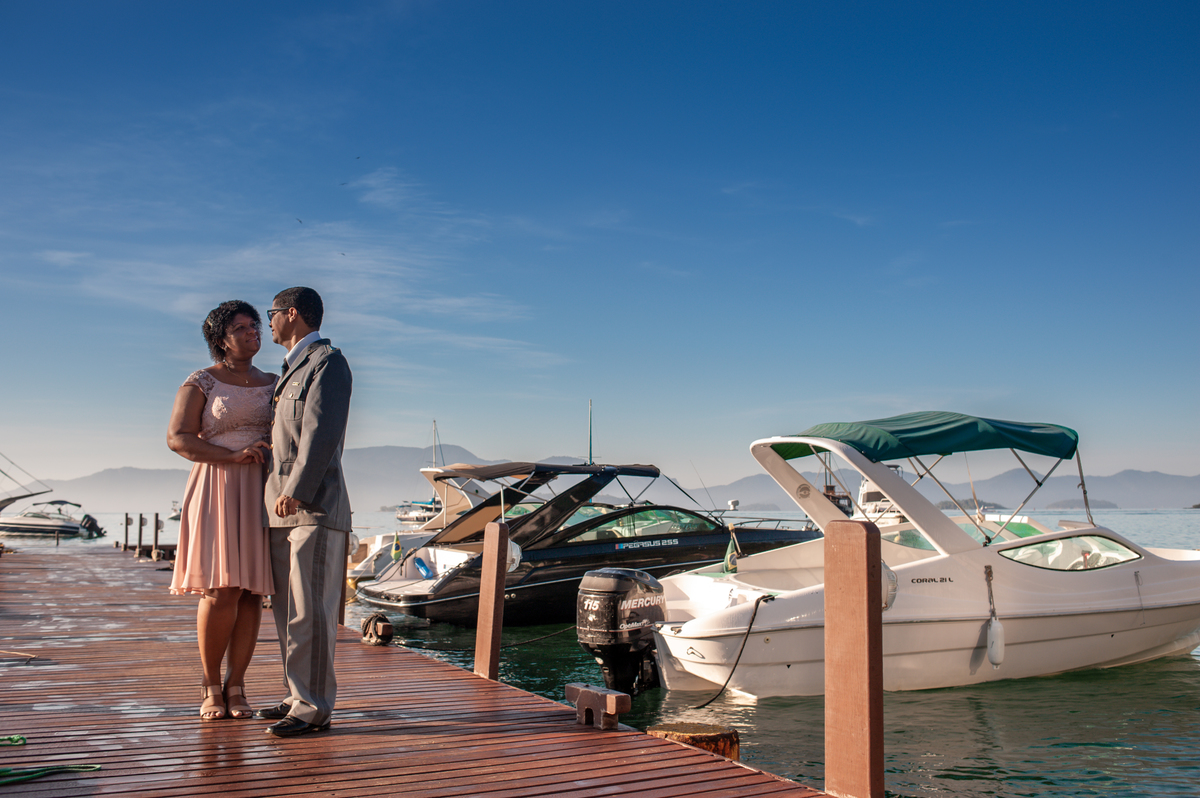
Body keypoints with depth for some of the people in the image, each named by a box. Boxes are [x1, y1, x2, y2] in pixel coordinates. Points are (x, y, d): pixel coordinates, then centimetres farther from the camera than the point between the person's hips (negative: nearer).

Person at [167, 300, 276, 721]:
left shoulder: (273, 385, 14)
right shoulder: (200, 382, 1)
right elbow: (177, 438, -7)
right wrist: (235, 457, -19)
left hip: (263, 494, 4)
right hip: (218, 491, -4)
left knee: (252, 590, 0)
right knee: (221, 591, -11)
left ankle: (235, 686, 8)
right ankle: (210, 684, 7)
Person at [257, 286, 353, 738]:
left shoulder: (328, 362, -7)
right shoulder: (293, 369, 23)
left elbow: (322, 433, -17)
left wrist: (295, 491, -21)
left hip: (314, 509, -10)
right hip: (283, 513, 10)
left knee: (309, 612, -8)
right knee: (287, 611, 12)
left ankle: (314, 708, -3)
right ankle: (301, 697, 20)